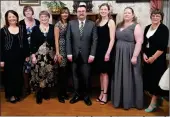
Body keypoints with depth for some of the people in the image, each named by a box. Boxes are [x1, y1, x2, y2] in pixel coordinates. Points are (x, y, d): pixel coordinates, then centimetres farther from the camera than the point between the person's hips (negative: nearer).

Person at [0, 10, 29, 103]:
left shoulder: (21, 29, 5)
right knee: (9, 75, 6)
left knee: (19, 75, 9)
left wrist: (27, 55, 3)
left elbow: (25, 42, 7)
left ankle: (18, 93, 25)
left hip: (20, 56, 2)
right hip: (8, 57, -2)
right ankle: (10, 95, 21)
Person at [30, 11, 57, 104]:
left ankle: (46, 92, 23)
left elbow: (56, 41, 4)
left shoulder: (53, 28, 4)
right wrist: (33, 55, -8)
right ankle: (39, 95, 11)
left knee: (49, 74, 6)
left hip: (50, 55, 1)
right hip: (38, 55, -1)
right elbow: (32, 43, -1)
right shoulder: (35, 28, 2)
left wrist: (56, 54, -1)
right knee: (38, 74, -1)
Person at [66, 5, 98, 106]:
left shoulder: (92, 24, 2)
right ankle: (77, 94, 24)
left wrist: (92, 54, -10)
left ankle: (86, 95, 20)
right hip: (75, 55, 2)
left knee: (86, 76, 5)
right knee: (76, 76, 10)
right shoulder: (71, 23, 6)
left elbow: (94, 40, -2)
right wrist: (69, 53, -4)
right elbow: (68, 39, 3)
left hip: (86, 55, -1)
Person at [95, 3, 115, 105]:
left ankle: (105, 94, 13)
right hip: (98, 49, 6)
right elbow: (96, 37, 12)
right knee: (101, 72, 12)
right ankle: (102, 92, 24)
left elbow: (112, 39, -12)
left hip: (106, 49, -6)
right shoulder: (98, 21, 11)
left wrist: (108, 52, -17)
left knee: (105, 72, 1)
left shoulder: (111, 22, -7)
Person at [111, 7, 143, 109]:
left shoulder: (136, 26, -7)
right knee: (119, 77, 12)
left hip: (129, 55, -6)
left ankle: (130, 101, 17)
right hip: (119, 55, 6)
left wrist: (135, 56, -21)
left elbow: (139, 42, -14)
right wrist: (114, 53, 8)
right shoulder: (119, 26, 12)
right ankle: (120, 99, 26)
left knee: (130, 77, 3)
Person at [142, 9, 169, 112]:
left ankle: (153, 103, 8)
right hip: (147, 59, 6)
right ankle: (158, 98, 28)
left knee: (156, 79, -2)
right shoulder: (147, 28, 10)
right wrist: (144, 55, -2)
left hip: (158, 59, -6)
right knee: (148, 78, 9)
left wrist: (153, 57, -17)